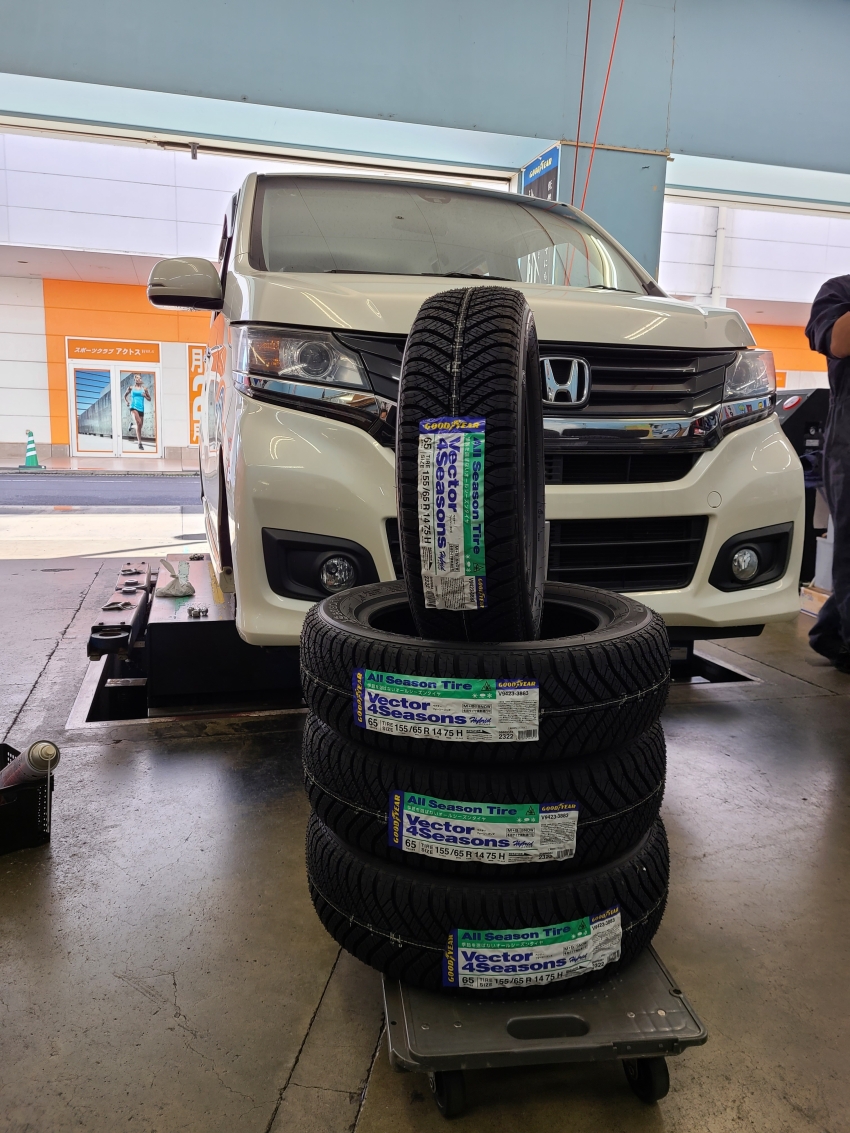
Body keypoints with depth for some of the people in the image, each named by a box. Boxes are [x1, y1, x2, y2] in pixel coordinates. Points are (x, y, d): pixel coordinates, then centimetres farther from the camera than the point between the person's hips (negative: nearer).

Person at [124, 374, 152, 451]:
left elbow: (149, 399, 15)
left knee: (140, 426, 10)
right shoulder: (131, 388, 5)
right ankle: (140, 443, -27)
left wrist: (145, 396, -5)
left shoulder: (144, 389, 8)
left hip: (141, 409, 4)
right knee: (138, 423, -25)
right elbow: (125, 395, 22)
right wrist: (127, 402, 6)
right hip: (133, 408, -4)